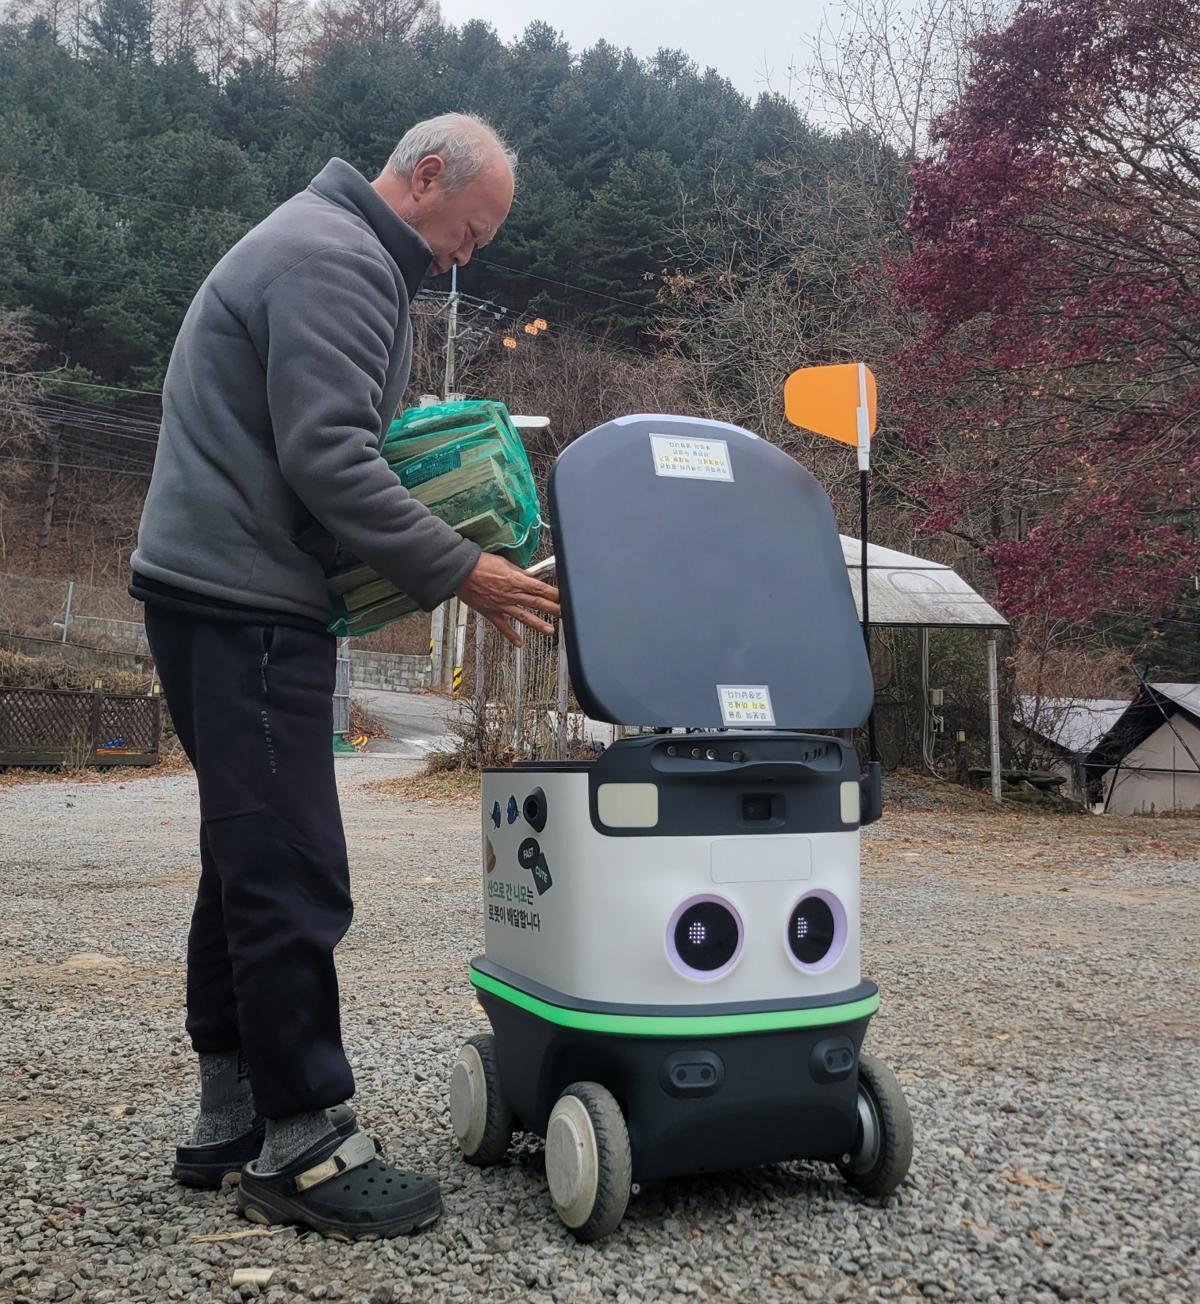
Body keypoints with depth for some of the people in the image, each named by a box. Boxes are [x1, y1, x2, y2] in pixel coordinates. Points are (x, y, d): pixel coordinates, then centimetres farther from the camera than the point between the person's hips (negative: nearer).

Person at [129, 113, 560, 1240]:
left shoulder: (330, 250, 23)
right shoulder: (337, 261, -11)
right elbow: (328, 462, -21)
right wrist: (459, 573, -15)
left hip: (221, 596, 11)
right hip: (243, 601, -11)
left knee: (248, 864, 13)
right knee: (292, 879, -8)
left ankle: (232, 1119, 22)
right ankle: (305, 1143, 1)